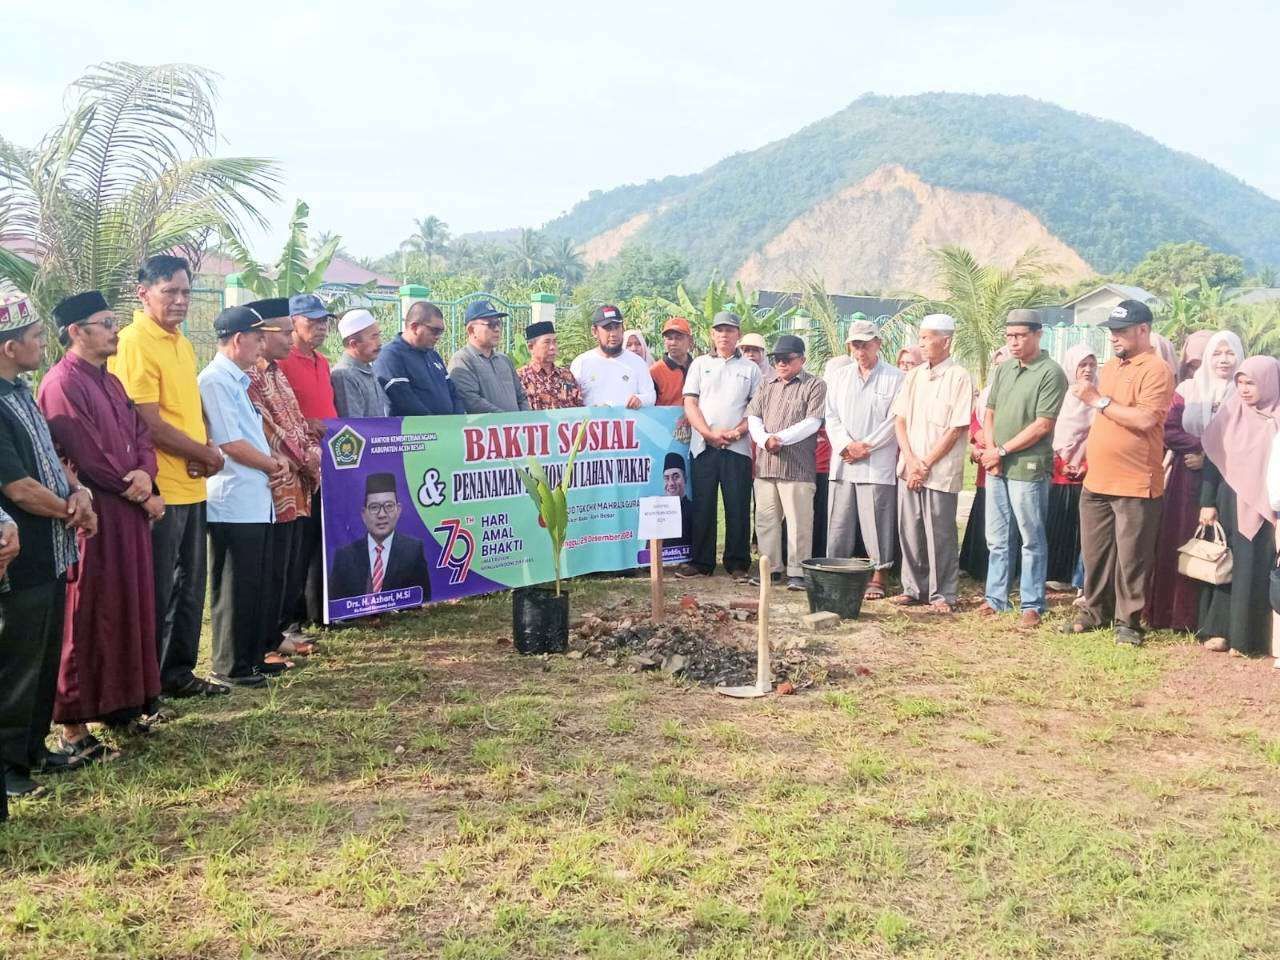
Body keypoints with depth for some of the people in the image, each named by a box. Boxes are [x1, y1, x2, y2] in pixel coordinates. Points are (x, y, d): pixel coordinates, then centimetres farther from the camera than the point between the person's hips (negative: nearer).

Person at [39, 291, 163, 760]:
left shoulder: (110, 382, 15)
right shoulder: (63, 383, -14)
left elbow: (140, 434, 11)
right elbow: (91, 457, -19)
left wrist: (146, 474, -11)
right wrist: (143, 496, -9)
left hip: (129, 511, 9)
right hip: (93, 515, -9)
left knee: (129, 610, 15)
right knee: (87, 619, -3)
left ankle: (120, 704, 27)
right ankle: (73, 726, 6)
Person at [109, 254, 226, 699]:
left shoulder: (181, 342, 13)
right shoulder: (133, 343, -14)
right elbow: (148, 424, -19)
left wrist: (205, 452, 0)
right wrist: (206, 455, -9)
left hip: (191, 486, 9)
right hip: (159, 488, -9)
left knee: (190, 585, 16)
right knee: (155, 592, 1)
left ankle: (178, 672, 29)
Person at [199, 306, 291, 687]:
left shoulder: (238, 380, 17)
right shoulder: (216, 380, -14)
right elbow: (232, 444, -18)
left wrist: (276, 463, 2)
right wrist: (275, 466, -6)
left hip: (257, 500, 10)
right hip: (234, 502, -10)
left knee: (260, 584, 16)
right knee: (235, 588, -1)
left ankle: (252, 657, 26)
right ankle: (230, 666, 9)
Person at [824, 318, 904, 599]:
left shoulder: (894, 378, 0)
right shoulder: (840, 376, 14)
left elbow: (895, 420, -5)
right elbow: (831, 416, 9)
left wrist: (866, 446, -10)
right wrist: (846, 445, -7)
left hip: (877, 464, -4)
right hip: (842, 463, 4)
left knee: (876, 523, -1)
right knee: (839, 524, 6)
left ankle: (878, 577, 8)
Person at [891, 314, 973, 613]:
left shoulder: (959, 378, -6)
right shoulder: (913, 376, 11)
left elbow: (956, 428, -10)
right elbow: (900, 419, 8)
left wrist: (925, 464, -11)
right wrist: (910, 460, -6)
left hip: (941, 471, -5)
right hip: (909, 469, 5)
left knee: (940, 535, -1)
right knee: (910, 531, 9)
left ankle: (942, 595, 8)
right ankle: (914, 588, 20)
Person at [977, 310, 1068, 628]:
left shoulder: (1050, 373, -10)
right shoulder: (1003, 369, 10)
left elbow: (1042, 426, -15)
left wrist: (1002, 451, -11)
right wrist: (991, 451, -2)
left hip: (1029, 468, -6)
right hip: (996, 467, 7)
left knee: (1032, 540, 2)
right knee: (996, 539, 13)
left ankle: (1031, 605, 10)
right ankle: (995, 598, 24)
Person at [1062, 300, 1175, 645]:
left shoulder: (1156, 370, -11)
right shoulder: (1110, 367, 15)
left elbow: (1145, 420, -22)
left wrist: (1099, 400, -18)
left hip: (1135, 484, -7)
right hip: (1097, 480, 7)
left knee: (1131, 557, 1)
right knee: (1095, 552, 13)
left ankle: (1129, 620, 11)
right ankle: (1094, 610, 24)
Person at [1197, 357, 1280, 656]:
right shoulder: (1230, 413, 5)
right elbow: (1213, 460, 6)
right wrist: (1207, 503, 1)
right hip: (1228, 502, 3)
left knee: (1254, 570, -2)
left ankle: (1245, 636, 5)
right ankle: (1220, 629, 12)